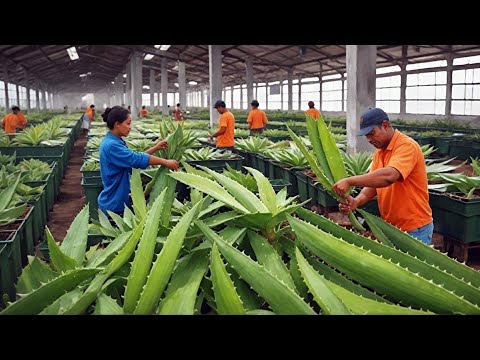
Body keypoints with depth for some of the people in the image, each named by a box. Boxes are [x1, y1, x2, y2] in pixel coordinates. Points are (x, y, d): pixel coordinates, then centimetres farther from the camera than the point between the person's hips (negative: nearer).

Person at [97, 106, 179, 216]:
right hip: (113, 205, -10)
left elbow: (134, 157, 12)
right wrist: (166, 162, -21)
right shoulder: (111, 145, -25)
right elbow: (137, 159, -28)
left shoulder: (115, 142, 6)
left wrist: (155, 148, 6)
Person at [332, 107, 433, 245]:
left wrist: (350, 181, -34)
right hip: (390, 227, 8)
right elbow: (372, 184, 2)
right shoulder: (379, 153, 8)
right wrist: (357, 201, -18)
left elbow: (388, 176, -37)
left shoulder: (406, 145, -19)